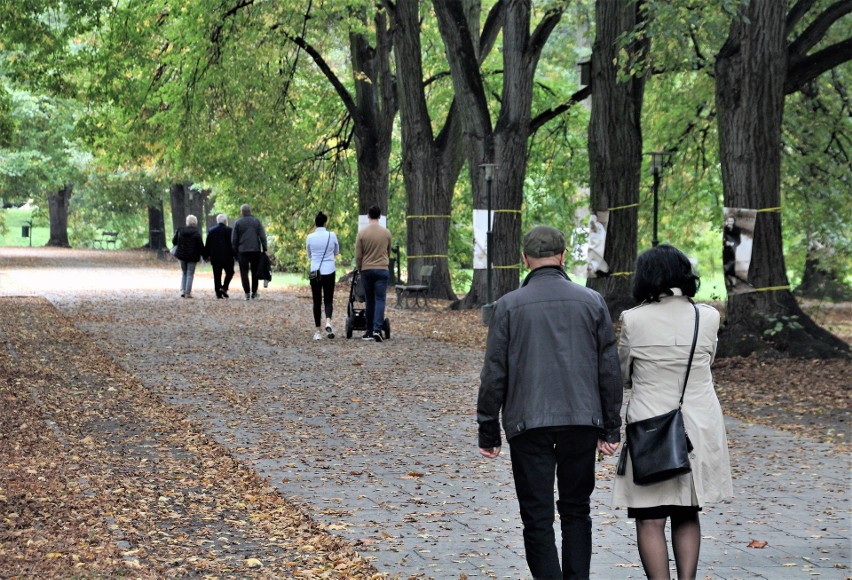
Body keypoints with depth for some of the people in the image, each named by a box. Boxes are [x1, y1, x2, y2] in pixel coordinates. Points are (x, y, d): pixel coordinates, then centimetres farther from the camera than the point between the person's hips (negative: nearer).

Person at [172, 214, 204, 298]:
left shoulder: (180, 230, 0)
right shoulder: (196, 233, -11)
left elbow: (174, 241, 6)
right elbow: (200, 245, -11)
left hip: (182, 254, 4)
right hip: (192, 256, -4)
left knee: (184, 273, 18)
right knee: (190, 274, 3)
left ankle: (182, 290, 7)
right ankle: (188, 292, -1)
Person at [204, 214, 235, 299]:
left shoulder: (210, 231, 6)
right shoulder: (228, 230, -6)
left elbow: (207, 245, 8)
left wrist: (206, 256, 14)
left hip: (215, 257, 3)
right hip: (227, 257, -3)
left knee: (217, 275, 7)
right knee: (229, 272, 11)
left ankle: (218, 293, 4)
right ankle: (224, 288, -7)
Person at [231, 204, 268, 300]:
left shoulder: (237, 223, 2)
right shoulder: (256, 221, 4)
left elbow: (234, 240, 2)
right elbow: (263, 237, -1)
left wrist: (235, 252, 10)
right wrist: (264, 249, 3)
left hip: (243, 251, -1)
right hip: (256, 250, 1)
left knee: (244, 272, 1)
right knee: (255, 272, 11)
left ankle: (247, 293, -7)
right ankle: (254, 293, 12)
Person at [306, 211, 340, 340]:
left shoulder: (310, 237, -3)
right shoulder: (332, 235, -5)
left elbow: (309, 256, 10)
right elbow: (337, 252, 12)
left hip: (315, 271, 0)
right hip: (329, 271, 0)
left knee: (317, 301, 7)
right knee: (328, 299, 8)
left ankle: (318, 331, 6)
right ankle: (328, 322, -19)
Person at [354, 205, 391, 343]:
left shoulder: (362, 233, -4)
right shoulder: (386, 233, 0)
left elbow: (358, 255, -1)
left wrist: (359, 268, 16)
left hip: (366, 270, 0)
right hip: (382, 269, 0)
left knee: (369, 301, 9)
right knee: (380, 300, -3)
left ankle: (369, 331, 13)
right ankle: (377, 329, -19)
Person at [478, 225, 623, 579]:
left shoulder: (509, 305, -2)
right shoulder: (591, 302, 2)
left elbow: (494, 375, -2)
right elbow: (610, 370, 3)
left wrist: (488, 432, 5)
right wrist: (611, 428, 10)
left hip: (528, 426, -2)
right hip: (582, 422, 2)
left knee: (537, 517, 2)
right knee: (576, 510, 15)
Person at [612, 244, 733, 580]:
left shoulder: (633, 320, -9)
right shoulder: (707, 317, -3)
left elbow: (622, 376, 3)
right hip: (699, 427, 3)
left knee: (650, 519, 2)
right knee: (687, 516, 16)